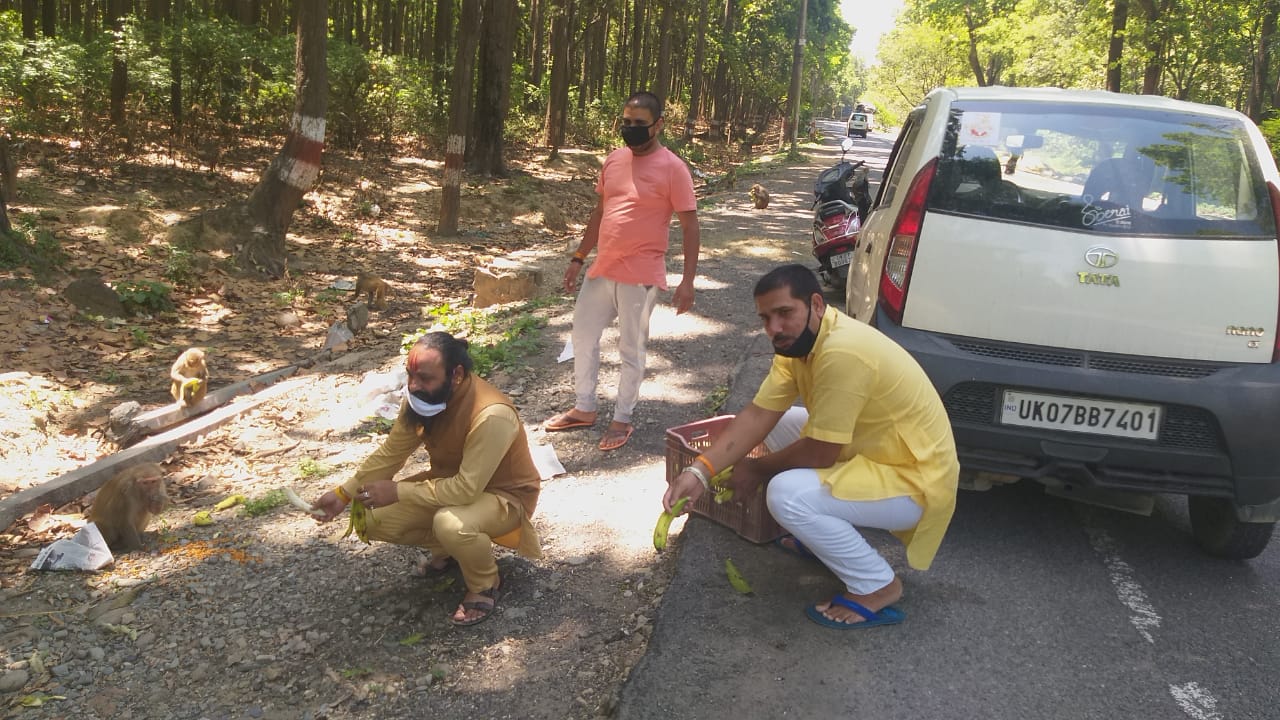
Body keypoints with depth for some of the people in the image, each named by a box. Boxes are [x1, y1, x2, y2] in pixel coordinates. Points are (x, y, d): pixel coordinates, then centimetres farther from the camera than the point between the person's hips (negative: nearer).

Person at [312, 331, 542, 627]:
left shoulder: (491, 415, -36)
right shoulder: (421, 399, -13)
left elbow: (466, 489, -36)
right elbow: (391, 453, -2)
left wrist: (398, 492, -29)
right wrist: (344, 493, -12)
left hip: (504, 495, -7)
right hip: (451, 483, 7)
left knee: (451, 524, -38)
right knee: (376, 518, -8)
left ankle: (485, 584, -7)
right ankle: (447, 550, 17)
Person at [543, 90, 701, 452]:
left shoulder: (672, 168, -11)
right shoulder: (613, 161, 7)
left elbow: (689, 225, -11)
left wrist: (687, 280, -16)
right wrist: (578, 258, 16)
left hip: (640, 276, -7)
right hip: (601, 269, 7)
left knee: (631, 350, 5)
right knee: (583, 336, 15)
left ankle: (622, 419, 21)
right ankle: (584, 408, 31)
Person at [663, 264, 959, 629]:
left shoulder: (842, 352, -30)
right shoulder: (800, 339, -1)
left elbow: (820, 452, -24)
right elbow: (758, 414, -5)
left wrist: (757, 469, -7)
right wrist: (700, 471, -17)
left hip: (915, 480, -10)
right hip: (875, 452, 10)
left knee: (786, 495, -25)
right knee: (778, 424, 11)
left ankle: (877, 586, -5)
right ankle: (827, 537, 22)